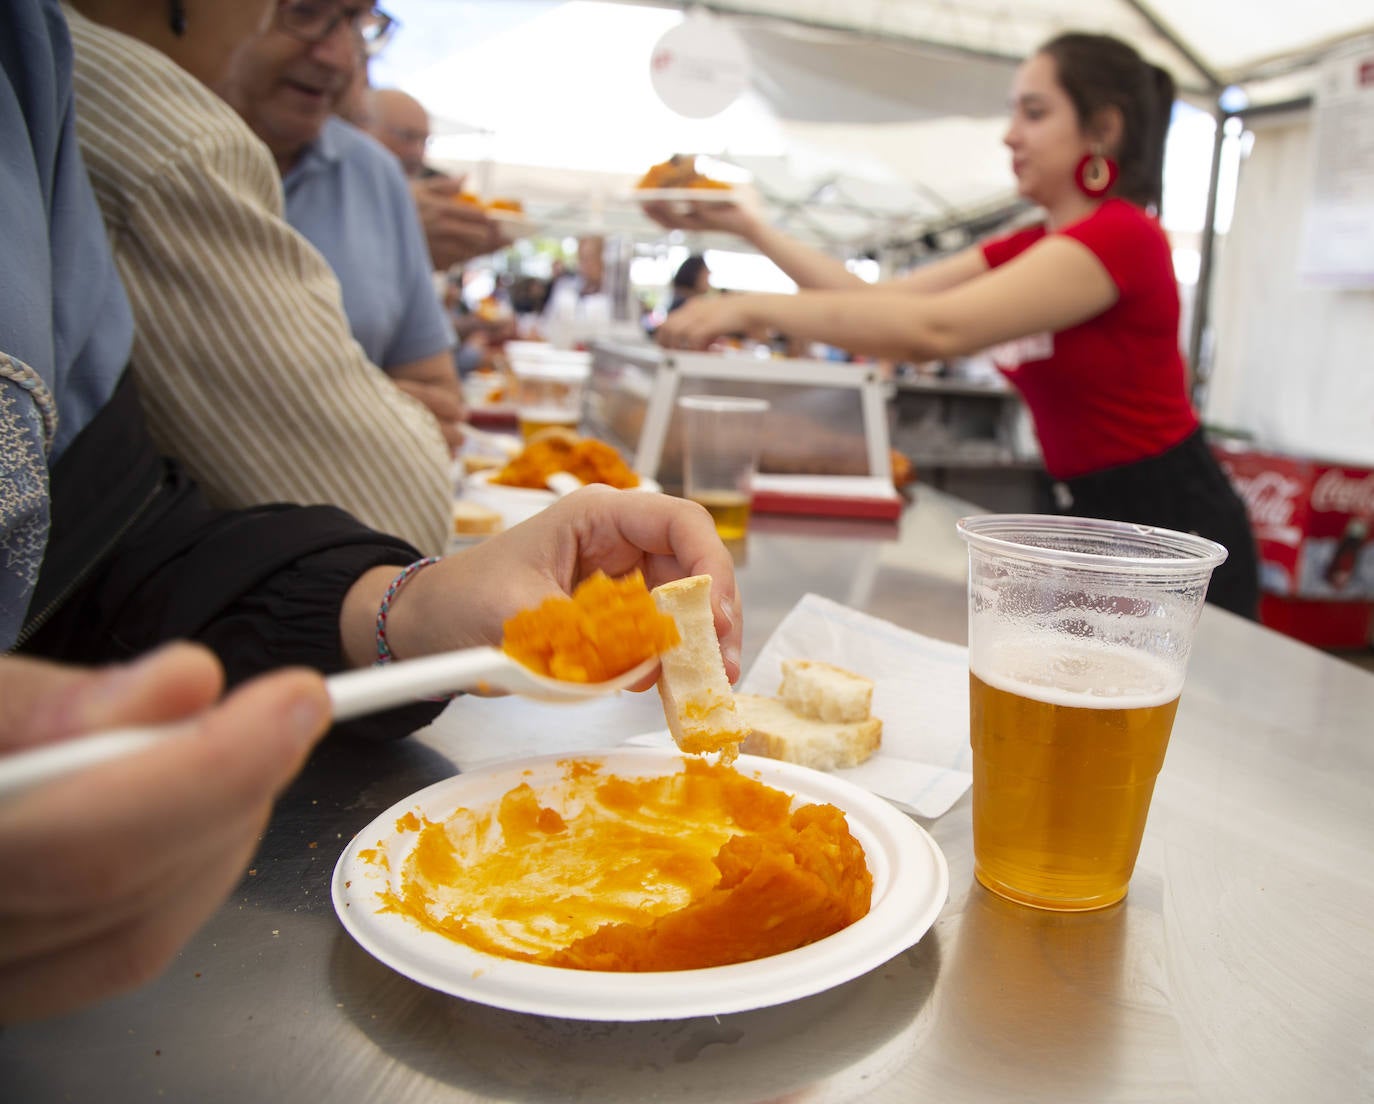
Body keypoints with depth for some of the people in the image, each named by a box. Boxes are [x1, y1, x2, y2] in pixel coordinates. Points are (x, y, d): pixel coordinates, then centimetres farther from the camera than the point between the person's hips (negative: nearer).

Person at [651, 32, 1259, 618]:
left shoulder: (1122, 235, -19)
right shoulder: (1027, 249, 9)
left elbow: (935, 328, -30)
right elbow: (878, 297, 5)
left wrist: (753, 306, -26)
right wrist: (747, 225, -1)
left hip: (1172, 527, -8)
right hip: (1095, 524, 8)